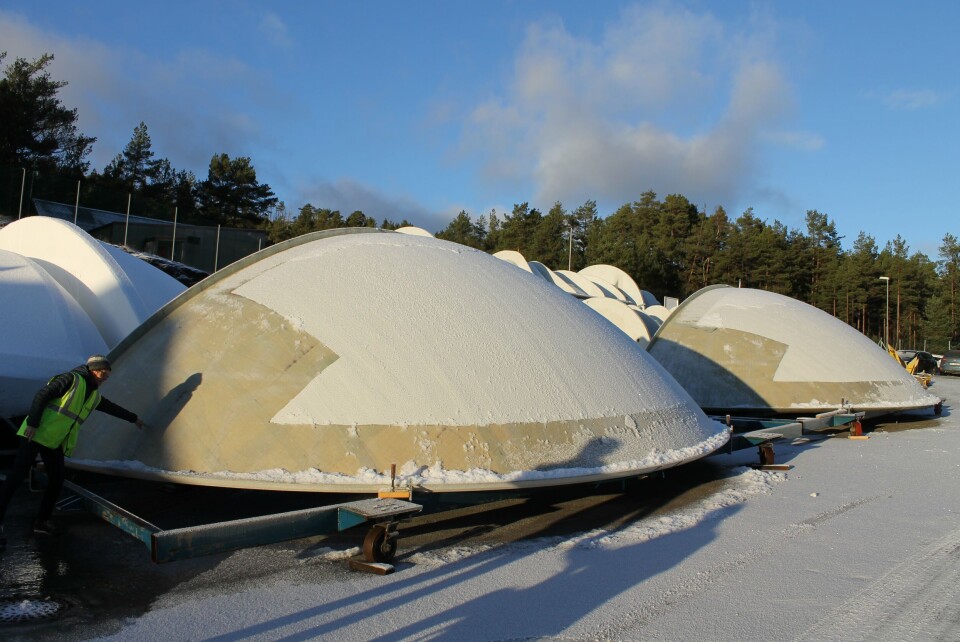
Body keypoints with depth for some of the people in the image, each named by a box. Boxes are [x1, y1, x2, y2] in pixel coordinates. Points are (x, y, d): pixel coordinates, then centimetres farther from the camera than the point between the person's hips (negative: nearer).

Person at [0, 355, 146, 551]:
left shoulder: (95, 396, 14)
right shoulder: (72, 379, -10)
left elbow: (112, 408, 31)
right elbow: (41, 396, -15)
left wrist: (133, 418, 42)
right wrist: (32, 423, -21)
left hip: (56, 442, 8)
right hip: (36, 434, -8)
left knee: (56, 481, 4)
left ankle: (42, 522, 16)